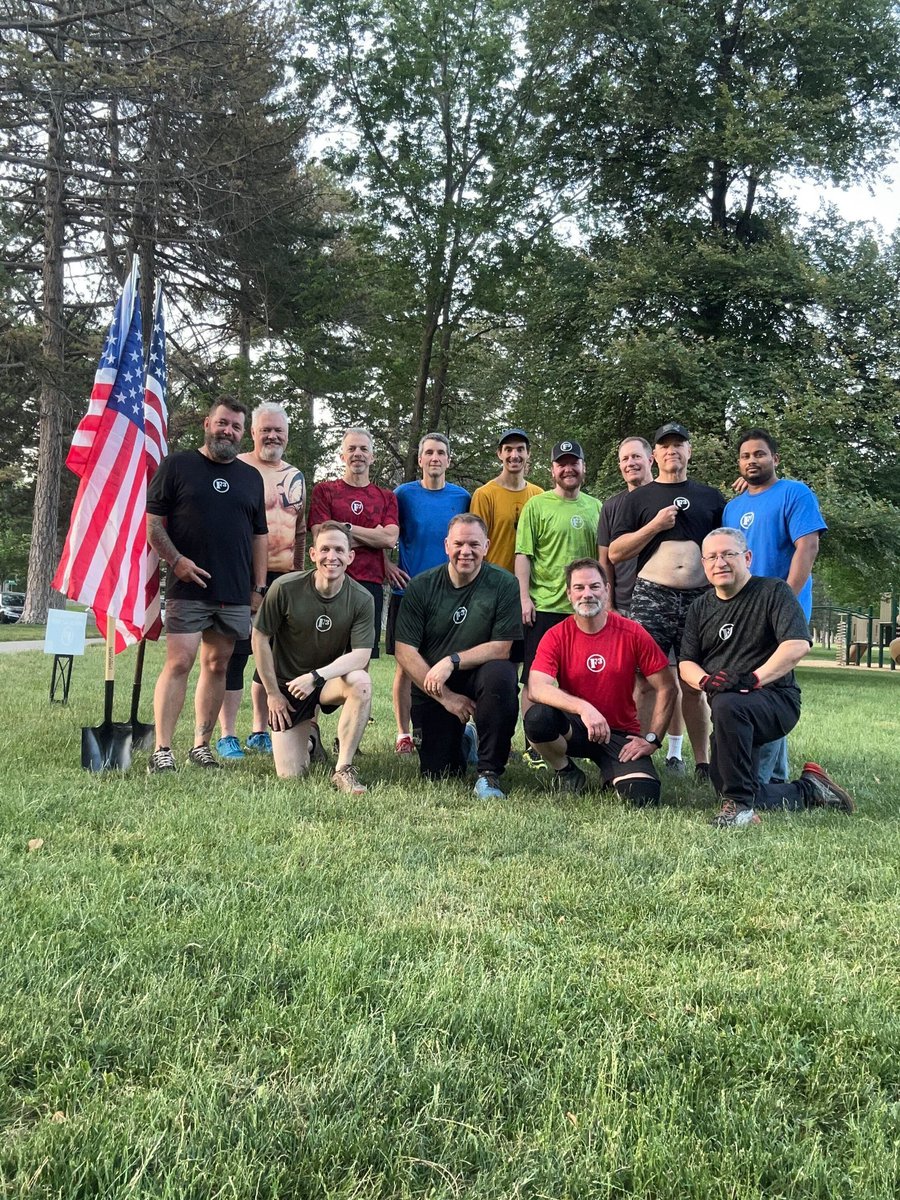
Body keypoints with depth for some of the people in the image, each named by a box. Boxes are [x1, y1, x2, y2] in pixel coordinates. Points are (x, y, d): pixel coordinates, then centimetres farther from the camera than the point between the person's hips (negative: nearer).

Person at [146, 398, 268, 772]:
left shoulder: (251, 477, 16)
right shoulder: (177, 465, 4)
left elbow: (259, 534, 17)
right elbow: (151, 520, 0)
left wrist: (259, 587, 10)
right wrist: (177, 560, -13)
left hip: (236, 595, 4)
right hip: (188, 590, -4)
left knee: (217, 666, 7)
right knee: (178, 663, -9)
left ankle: (201, 745, 15)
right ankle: (162, 749, -6)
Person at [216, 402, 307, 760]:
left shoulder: (295, 477, 15)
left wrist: (299, 571, 16)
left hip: (283, 577, 6)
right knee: (235, 653, -3)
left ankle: (260, 731, 21)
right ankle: (227, 736, 5)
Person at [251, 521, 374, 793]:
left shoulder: (361, 599, -14)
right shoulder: (285, 588, -17)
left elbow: (361, 655, -19)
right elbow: (260, 638, -7)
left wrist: (316, 676, -33)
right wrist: (272, 693, -5)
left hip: (330, 680, 0)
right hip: (286, 684, 0)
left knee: (361, 682, -36)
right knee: (290, 775, -6)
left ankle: (343, 769, -22)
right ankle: (306, 735, 32)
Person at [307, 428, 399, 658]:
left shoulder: (386, 497, 14)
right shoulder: (324, 490, 8)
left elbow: (390, 538, -1)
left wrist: (347, 527, -4)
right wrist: (373, 536, -2)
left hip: (371, 584, 2)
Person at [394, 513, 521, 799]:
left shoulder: (503, 584, -9)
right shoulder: (421, 587, -5)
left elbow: (502, 647, -12)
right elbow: (405, 651, -9)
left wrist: (452, 661, -24)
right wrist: (445, 697, -16)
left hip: (479, 676, -1)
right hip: (432, 688, 2)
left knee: (501, 675, -36)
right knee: (436, 773, -4)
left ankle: (489, 774, -20)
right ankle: (461, 741, 35)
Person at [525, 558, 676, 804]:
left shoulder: (632, 634, -7)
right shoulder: (556, 636, -8)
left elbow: (666, 688, -1)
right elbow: (537, 688, -22)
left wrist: (652, 739, -8)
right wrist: (583, 707, -36)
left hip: (620, 734, 0)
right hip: (574, 728, 0)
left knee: (644, 796, -25)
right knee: (537, 717, -33)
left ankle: (612, 772, 14)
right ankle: (565, 772, 0)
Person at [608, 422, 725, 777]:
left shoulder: (711, 497, 17)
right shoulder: (638, 498, 12)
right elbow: (615, 553, 5)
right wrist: (655, 525, -5)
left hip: (700, 599, 1)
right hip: (652, 598, -1)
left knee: (695, 684, 4)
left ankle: (702, 761, 9)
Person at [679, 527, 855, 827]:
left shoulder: (774, 592, -4)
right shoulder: (700, 608, 13)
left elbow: (797, 645, -19)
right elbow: (686, 663, 8)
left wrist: (753, 679, -29)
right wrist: (706, 681, -15)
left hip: (775, 699, -7)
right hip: (727, 710, 7)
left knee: (726, 706, -39)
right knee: (726, 785, 0)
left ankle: (739, 804, -28)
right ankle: (809, 789, 21)